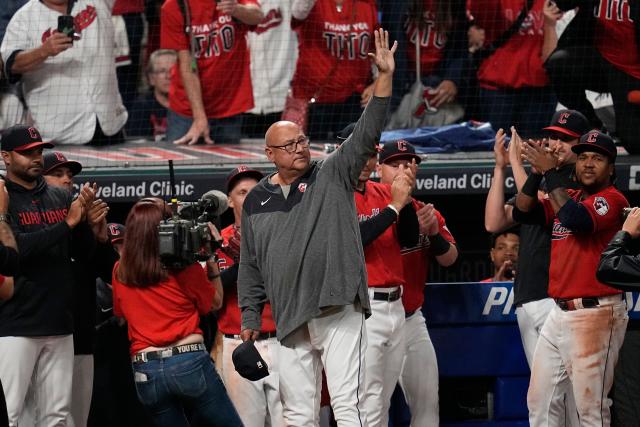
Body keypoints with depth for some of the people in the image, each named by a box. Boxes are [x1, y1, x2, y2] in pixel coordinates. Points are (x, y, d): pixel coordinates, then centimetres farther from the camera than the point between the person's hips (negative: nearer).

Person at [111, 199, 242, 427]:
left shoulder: (120, 272, 4)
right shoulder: (185, 267, -5)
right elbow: (215, 302, 11)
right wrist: (211, 258, 14)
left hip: (145, 371, 4)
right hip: (189, 360, -4)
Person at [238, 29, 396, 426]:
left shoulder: (333, 176, 6)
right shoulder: (256, 202, 15)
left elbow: (366, 135, -6)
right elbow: (250, 266, 20)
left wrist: (385, 77, -17)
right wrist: (250, 317, 14)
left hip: (338, 308, -4)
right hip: (291, 319, 4)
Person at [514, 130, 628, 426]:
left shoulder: (612, 199, -8)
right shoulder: (567, 198, 17)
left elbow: (576, 219, -25)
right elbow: (522, 212, 11)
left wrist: (551, 172, -18)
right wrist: (537, 171, -2)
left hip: (595, 315, -9)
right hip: (559, 313, 9)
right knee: (538, 401, 12)